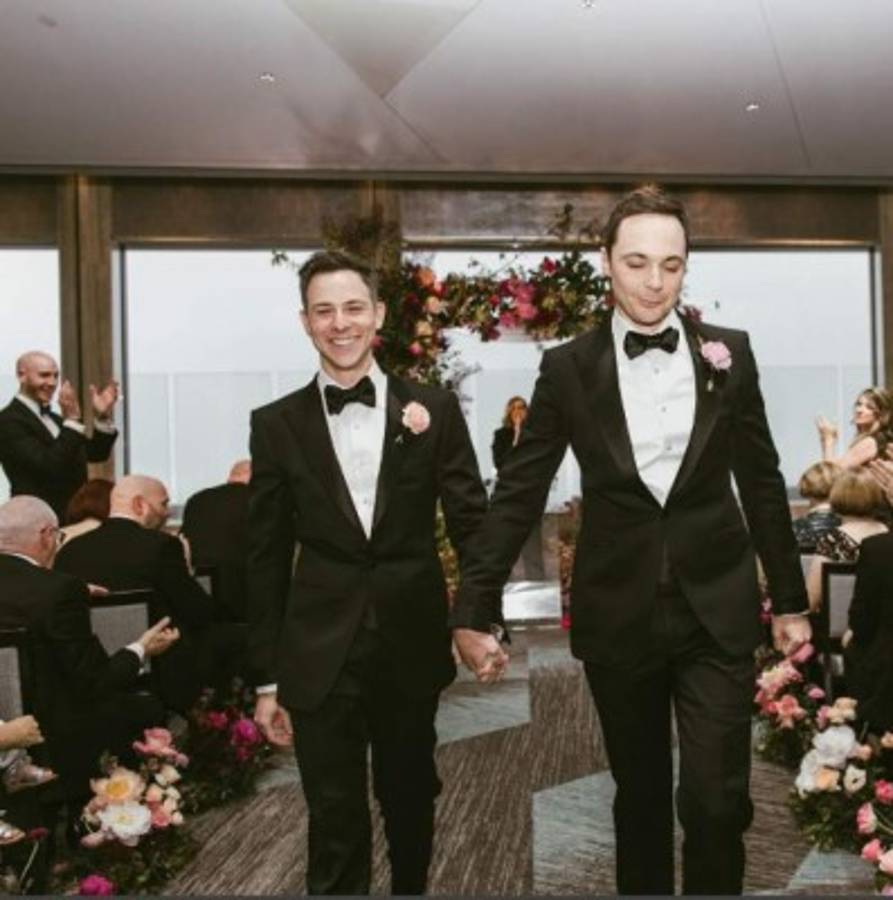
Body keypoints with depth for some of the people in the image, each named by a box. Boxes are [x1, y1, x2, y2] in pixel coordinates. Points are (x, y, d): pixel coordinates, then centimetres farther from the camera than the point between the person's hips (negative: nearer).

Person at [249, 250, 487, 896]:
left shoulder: (434, 409, -1)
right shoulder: (277, 424, 0)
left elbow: (472, 521, 2)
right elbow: (267, 558, 2)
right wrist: (268, 677, 3)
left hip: (412, 644, 1)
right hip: (320, 653, -1)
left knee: (411, 798, 20)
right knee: (335, 820, 7)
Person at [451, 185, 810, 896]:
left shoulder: (729, 353, 0)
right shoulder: (567, 368, -3)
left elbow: (762, 482, 7)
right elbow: (519, 493, -2)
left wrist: (791, 600, 9)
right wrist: (475, 611, -5)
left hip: (716, 609, 0)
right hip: (619, 614, 0)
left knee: (716, 800, -1)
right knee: (640, 797, 15)